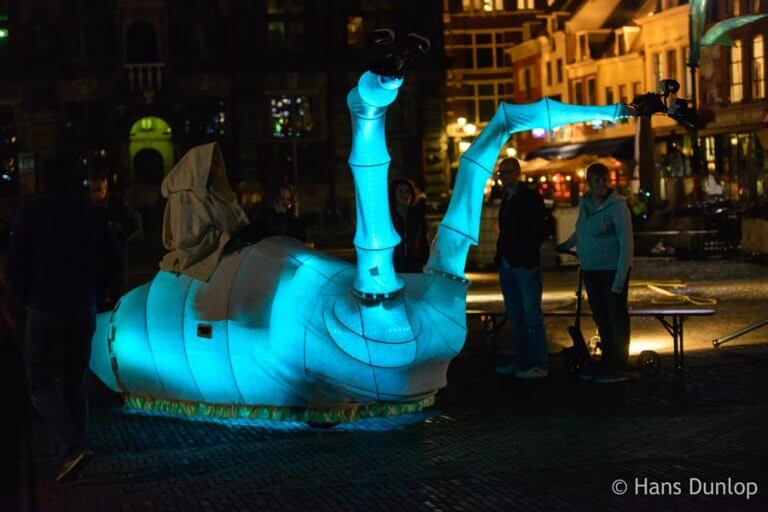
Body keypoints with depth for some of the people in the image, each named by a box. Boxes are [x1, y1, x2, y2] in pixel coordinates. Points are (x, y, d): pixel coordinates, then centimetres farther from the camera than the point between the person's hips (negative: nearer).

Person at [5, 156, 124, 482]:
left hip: (44, 309, -4)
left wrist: (28, 298, 8)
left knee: (40, 383, 4)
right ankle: (73, 449, 22)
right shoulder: (91, 213, 5)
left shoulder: (30, 213, -6)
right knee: (77, 381, 17)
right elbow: (115, 263, 5)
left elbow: (13, 266, -9)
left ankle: (73, 447, -14)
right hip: (84, 309, 4)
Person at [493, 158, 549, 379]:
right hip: (507, 266, 9)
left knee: (532, 317, -6)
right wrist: (501, 256, 9)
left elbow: (540, 232, -12)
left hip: (525, 267, -9)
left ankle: (539, 365, -3)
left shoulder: (530, 198, -8)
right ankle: (521, 361, 19)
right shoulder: (506, 199, 16)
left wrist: (525, 255, -14)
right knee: (515, 318, 12)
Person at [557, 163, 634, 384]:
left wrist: (620, 280, -20)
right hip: (591, 270, 7)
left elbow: (627, 244, -16)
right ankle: (607, 363, 20)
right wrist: (566, 245, 43)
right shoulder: (585, 204, 8)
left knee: (617, 317, -1)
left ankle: (619, 368, 5)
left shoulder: (617, 206, -14)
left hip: (613, 268, -7)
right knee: (600, 318, 11)